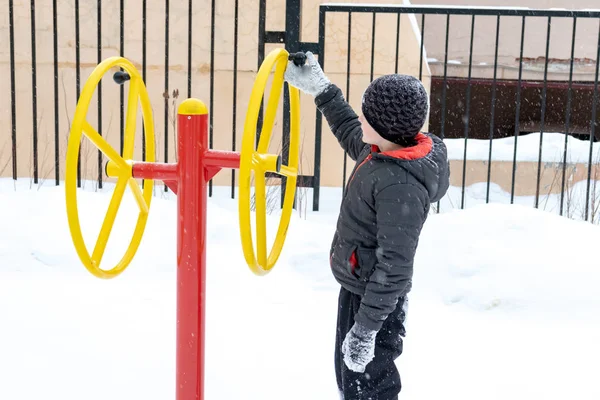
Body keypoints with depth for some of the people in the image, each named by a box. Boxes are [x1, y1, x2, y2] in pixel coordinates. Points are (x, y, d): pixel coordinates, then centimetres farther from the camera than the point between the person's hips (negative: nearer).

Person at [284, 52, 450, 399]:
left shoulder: (400, 185, -29)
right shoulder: (379, 150, -1)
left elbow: (394, 267, -28)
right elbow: (351, 135, 24)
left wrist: (365, 329, -25)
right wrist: (321, 89, 27)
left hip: (375, 301, -10)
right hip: (356, 290, 10)